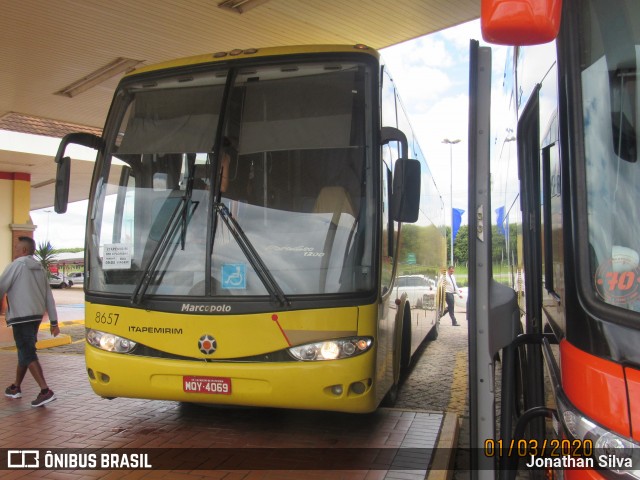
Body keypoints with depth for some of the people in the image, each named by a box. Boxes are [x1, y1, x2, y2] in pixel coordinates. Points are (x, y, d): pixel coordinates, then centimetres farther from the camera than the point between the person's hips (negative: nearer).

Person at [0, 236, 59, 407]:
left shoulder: (16, 265, -8)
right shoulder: (40, 269, 14)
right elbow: (49, 297, 13)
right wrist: (54, 322, 14)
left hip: (21, 317, -8)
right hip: (36, 316, 8)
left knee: (28, 355, -8)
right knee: (24, 352, 19)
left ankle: (45, 391, -14)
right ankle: (15, 388, 31)